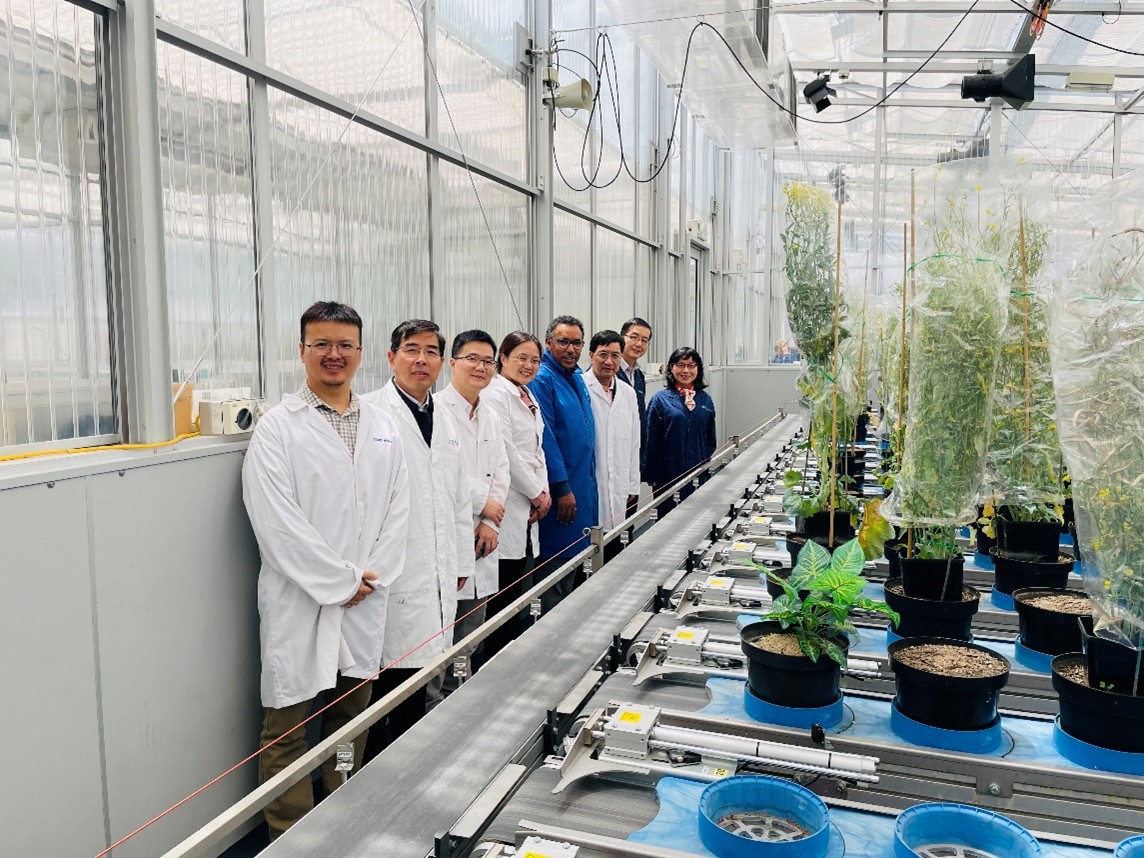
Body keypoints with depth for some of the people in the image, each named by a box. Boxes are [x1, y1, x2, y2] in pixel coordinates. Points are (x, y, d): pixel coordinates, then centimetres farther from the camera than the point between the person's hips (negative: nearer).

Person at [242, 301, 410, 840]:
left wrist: (371, 577, -4)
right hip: (299, 602, -4)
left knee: (352, 714, 17)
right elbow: (278, 521, -13)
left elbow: (397, 508, 7)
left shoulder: (383, 427, 9)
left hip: (366, 601, 5)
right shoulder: (278, 427, -7)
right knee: (288, 729, 5)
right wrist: (339, 582, -13)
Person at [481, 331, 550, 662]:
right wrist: (536, 494, -8)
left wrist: (543, 491, 6)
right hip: (508, 505, -9)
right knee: (503, 593, -4)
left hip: (528, 508, 9)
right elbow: (507, 454, -16)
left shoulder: (528, 398, 17)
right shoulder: (495, 396, -11)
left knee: (517, 589, 13)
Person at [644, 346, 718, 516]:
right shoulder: (660, 400, -4)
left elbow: (710, 439, 14)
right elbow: (651, 443, -4)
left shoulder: (705, 399, 8)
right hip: (669, 475, -3)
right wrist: (653, 478, -6)